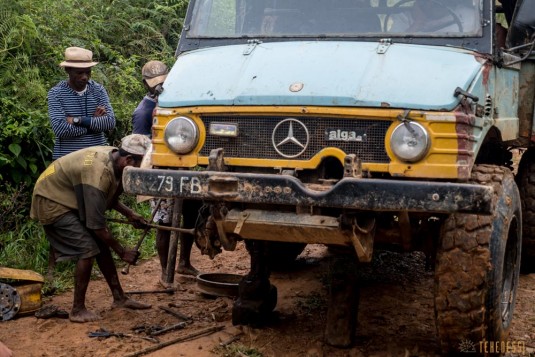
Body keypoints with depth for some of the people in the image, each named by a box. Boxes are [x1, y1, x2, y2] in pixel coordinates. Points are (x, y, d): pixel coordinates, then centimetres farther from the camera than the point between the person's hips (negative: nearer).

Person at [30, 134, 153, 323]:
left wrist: (129, 214, 0)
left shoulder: (113, 157, -7)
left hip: (71, 199, 9)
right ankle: (78, 310, -4)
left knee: (102, 245, 6)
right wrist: (122, 252, -19)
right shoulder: (98, 173, -34)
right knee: (88, 249, -16)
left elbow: (109, 197, 12)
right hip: (52, 202, -9)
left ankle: (119, 298, 15)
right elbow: (97, 225, -28)